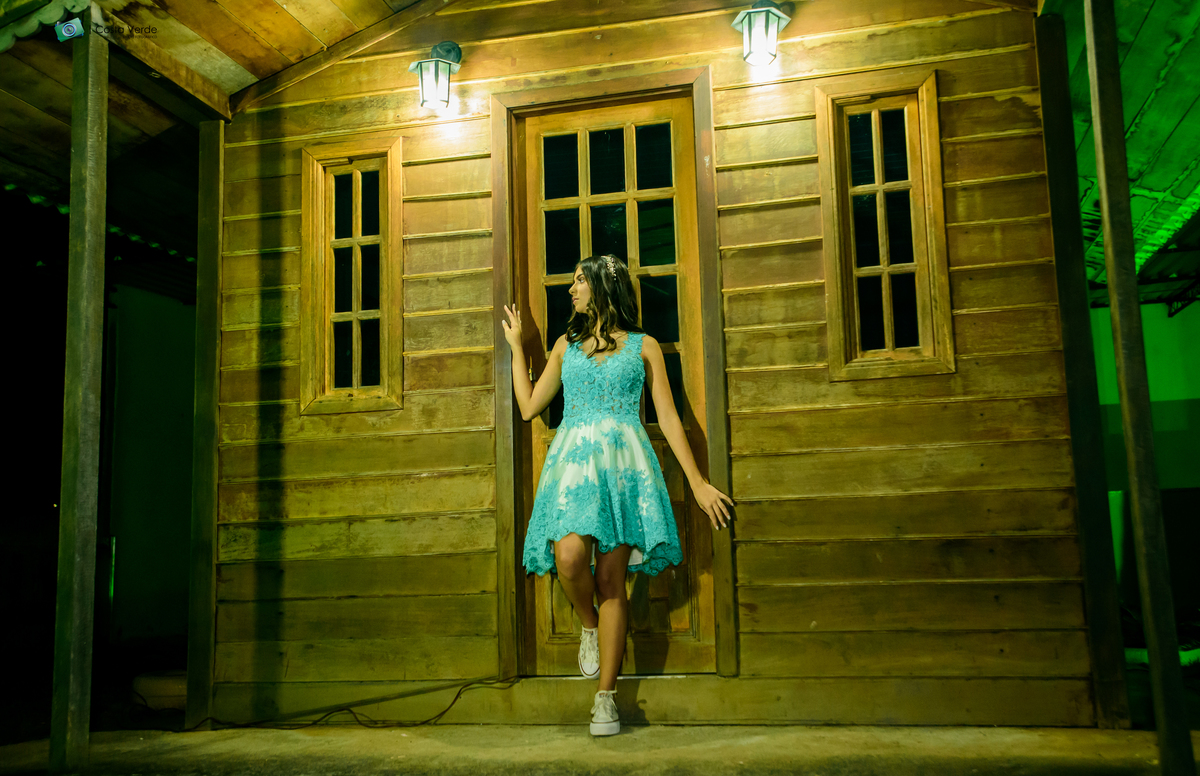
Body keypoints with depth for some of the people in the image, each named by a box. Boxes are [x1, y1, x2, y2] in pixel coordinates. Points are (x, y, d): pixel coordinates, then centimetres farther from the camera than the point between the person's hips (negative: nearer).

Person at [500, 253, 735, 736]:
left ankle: (606, 696, 1)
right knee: (569, 557, -23)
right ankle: (589, 625, 10)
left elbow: (668, 418, 10)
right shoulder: (566, 346, 21)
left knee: (611, 577, -6)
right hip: (573, 460, 2)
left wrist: (697, 483, 5)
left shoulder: (643, 347, 12)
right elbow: (529, 406, 19)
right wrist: (515, 345, 23)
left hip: (623, 461, -2)